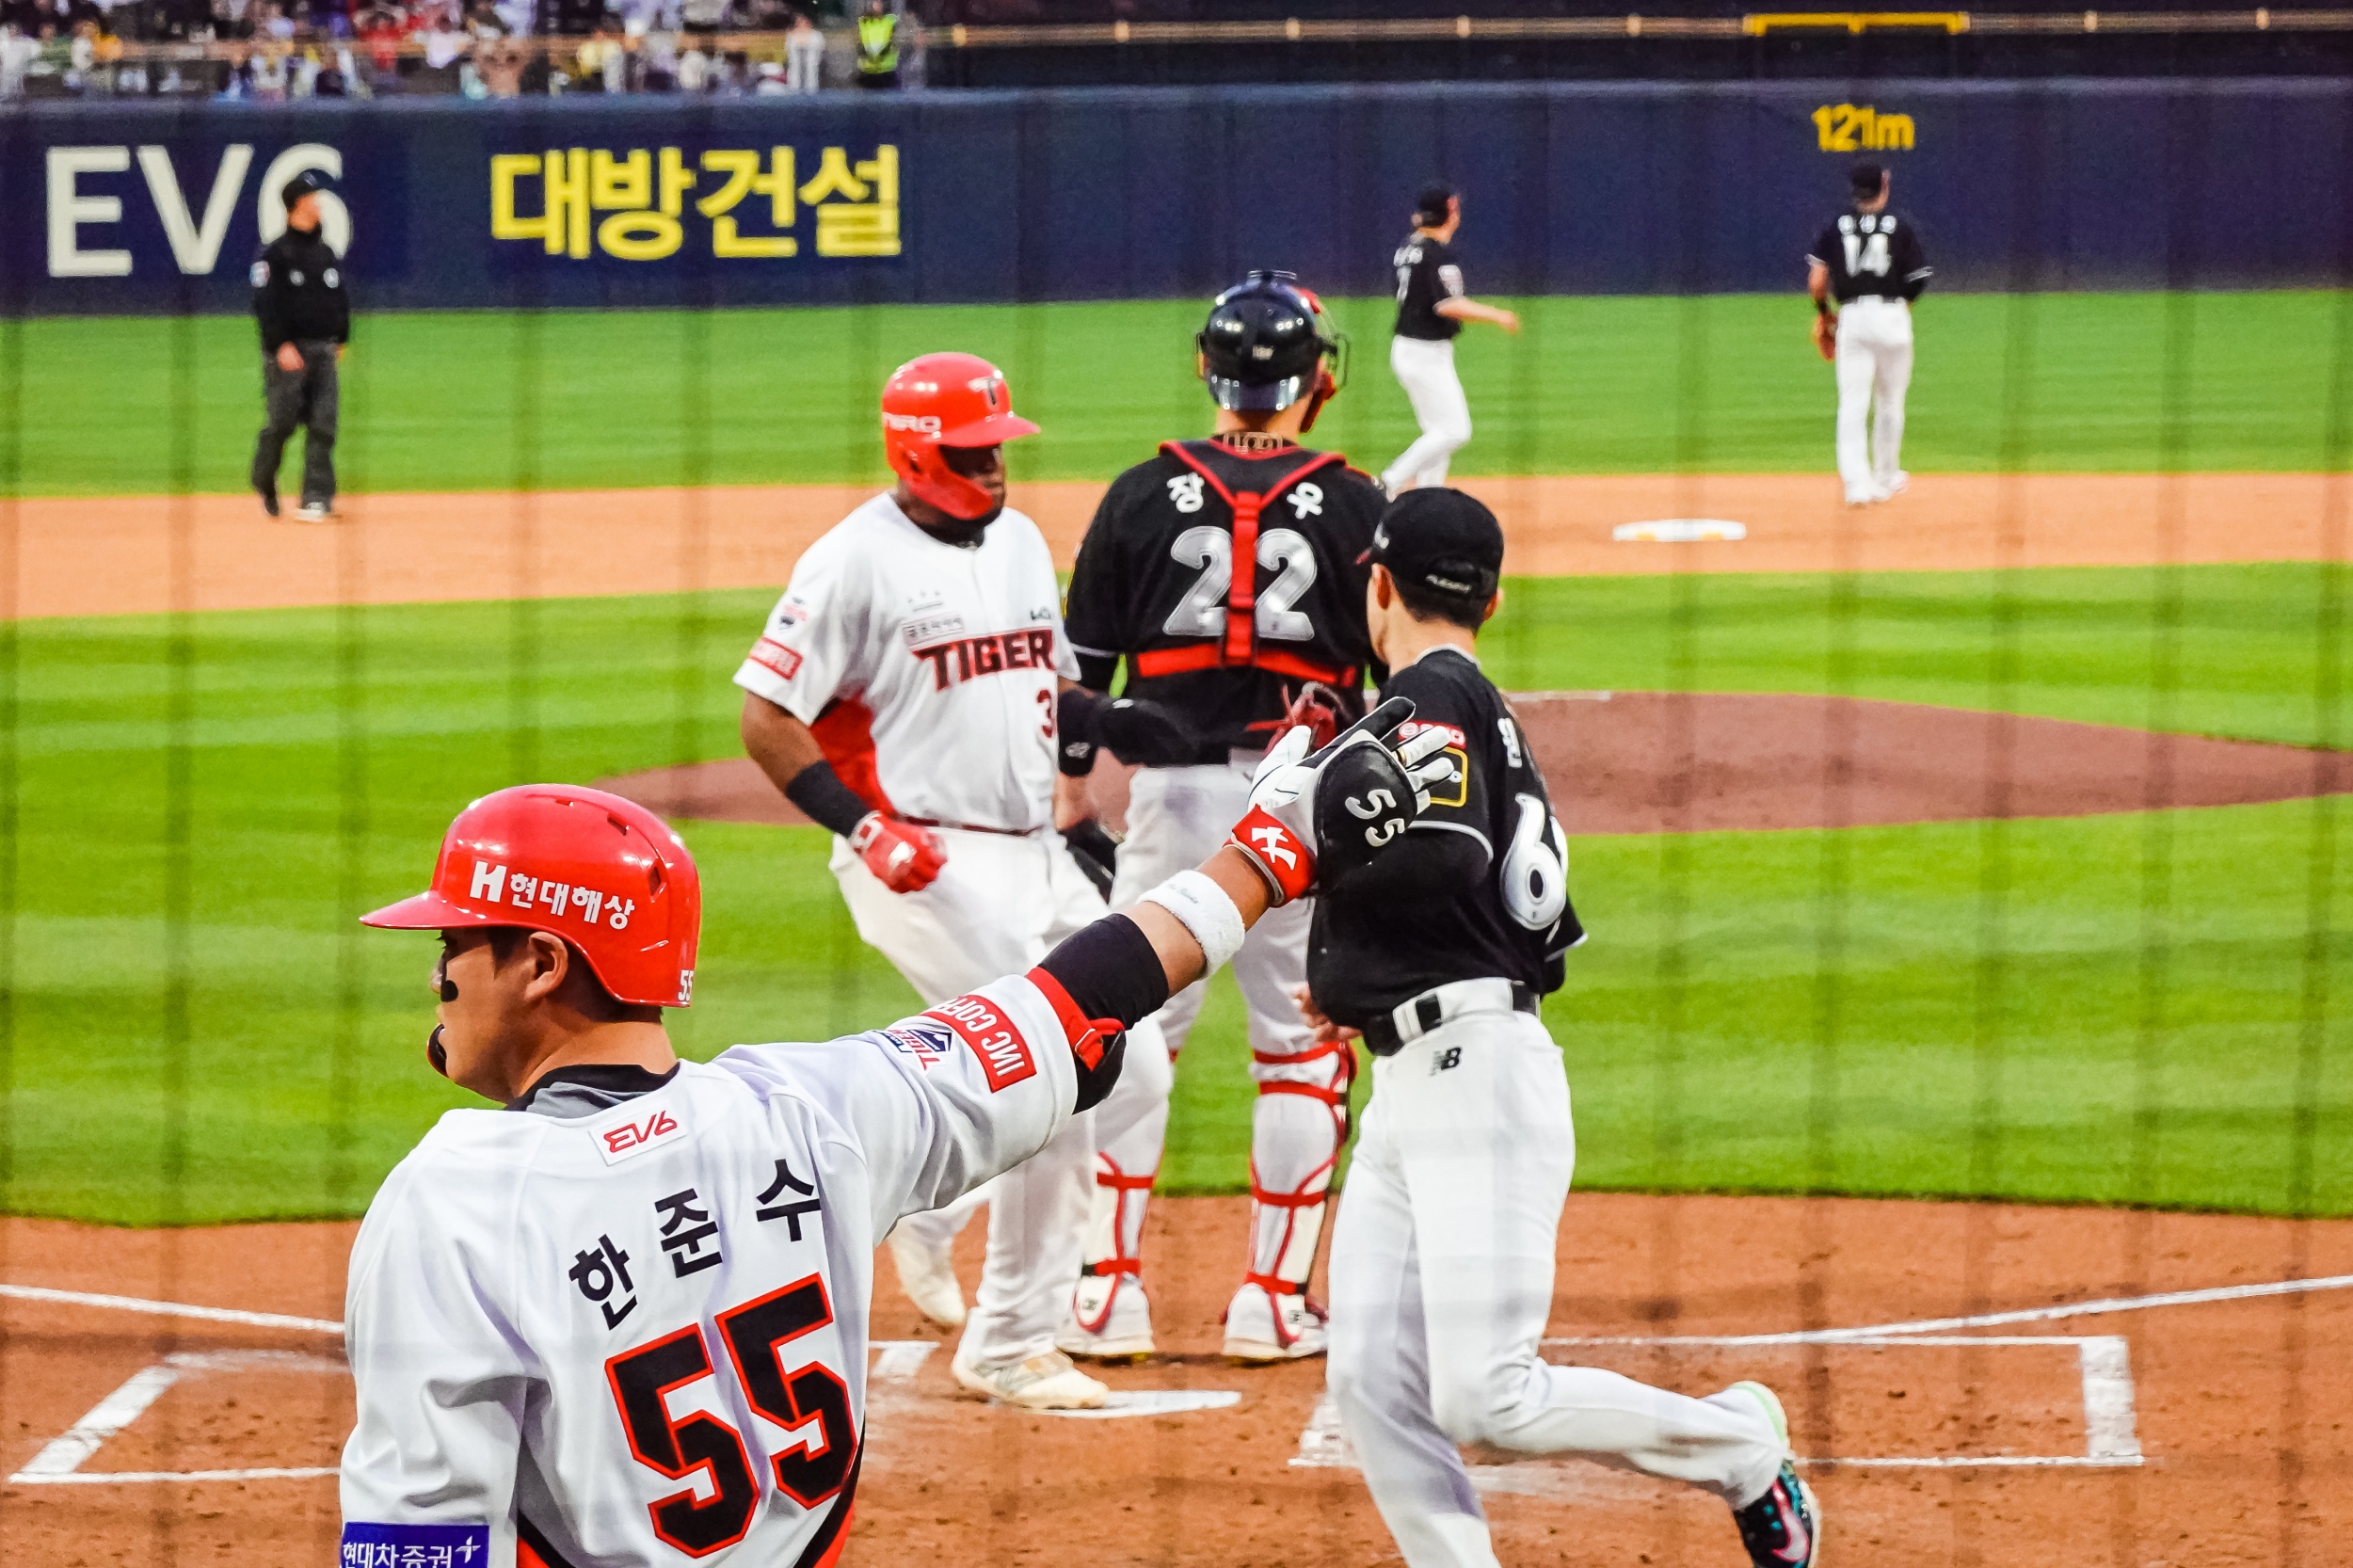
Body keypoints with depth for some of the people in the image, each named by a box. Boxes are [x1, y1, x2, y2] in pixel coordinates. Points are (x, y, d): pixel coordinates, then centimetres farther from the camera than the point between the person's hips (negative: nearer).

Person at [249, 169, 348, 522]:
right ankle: (264, 484, 19)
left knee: (322, 425, -3)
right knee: (283, 421, -6)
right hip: (287, 352, -5)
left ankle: (317, 498, -4)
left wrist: (341, 340, 14)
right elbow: (266, 304, -10)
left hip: (324, 349, 5)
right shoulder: (274, 254, -5)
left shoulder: (327, 253, 15)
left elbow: (341, 299, 22)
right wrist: (282, 346, -17)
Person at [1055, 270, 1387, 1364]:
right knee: (1301, 1052, 9)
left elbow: (1075, 676, 4)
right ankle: (1272, 1300, 8)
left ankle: (1106, 1292, 7)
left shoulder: (1142, 498, 2)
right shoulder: (1357, 510, -2)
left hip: (1169, 796, 1)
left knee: (1125, 1040, 10)